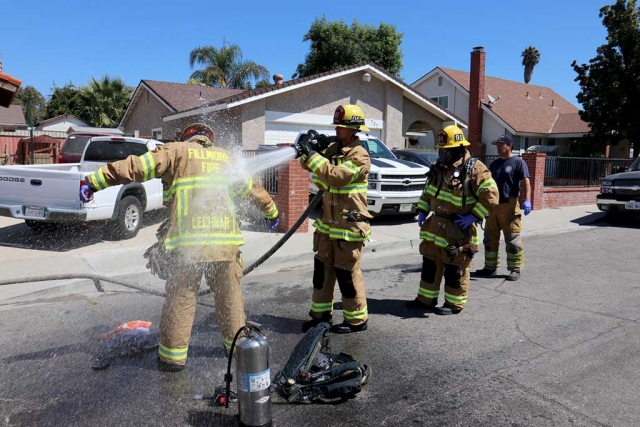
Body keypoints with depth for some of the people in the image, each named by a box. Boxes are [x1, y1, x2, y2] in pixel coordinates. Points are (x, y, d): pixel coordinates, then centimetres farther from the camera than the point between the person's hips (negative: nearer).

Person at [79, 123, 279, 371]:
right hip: (225, 241, 3)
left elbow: (134, 167, -2)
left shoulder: (176, 151, 8)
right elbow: (252, 189, 31)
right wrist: (271, 212, 45)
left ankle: (173, 356, 15)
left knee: (180, 298, 8)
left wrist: (95, 181, 0)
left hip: (187, 242, -3)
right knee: (229, 296, 17)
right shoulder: (227, 158, 20)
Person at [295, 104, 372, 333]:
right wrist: (309, 148, -6)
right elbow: (308, 165, 14)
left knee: (347, 274, 0)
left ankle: (357, 320, 16)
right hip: (327, 222, 8)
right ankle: (321, 314, 27)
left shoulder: (359, 155, -14)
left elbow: (336, 176, -27)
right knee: (322, 269, 13)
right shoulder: (332, 147, 10)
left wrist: (312, 155, -25)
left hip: (349, 225, -8)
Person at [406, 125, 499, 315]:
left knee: (455, 269, 2)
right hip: (436, 225, 7)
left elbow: (490, 196, -16)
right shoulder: (438, 168, 10)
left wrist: (473, 216, -18)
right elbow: (427, 192, 20)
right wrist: (422, 211, 9)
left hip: (458, 229, -7)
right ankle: (426, 299, 26)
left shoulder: (474, 168, -13)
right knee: (429, 263, 14)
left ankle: (455, 304, 17)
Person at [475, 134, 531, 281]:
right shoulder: (495, 163, 17)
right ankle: (490, 267, 21)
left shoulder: (518, 162, -3)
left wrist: (527, 200, -24)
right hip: (493, 206, 7)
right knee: (490, 238, 11)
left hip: (509, 206, -7)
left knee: (512, 240, -3)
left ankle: (515, 269, 7)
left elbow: (526, 182, -10)